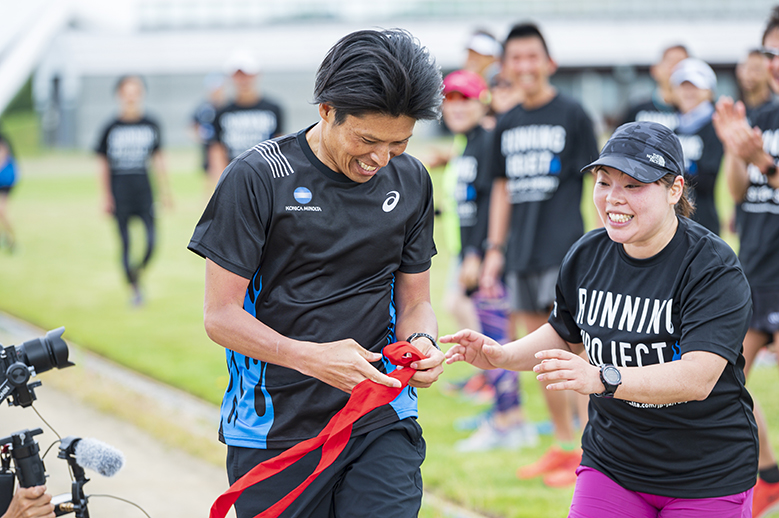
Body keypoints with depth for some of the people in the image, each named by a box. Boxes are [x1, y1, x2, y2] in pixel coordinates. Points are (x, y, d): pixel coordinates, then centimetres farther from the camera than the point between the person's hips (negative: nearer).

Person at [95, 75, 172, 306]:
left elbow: (158, 160, 11)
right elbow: (103, 165, 3)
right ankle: (134, 288, 12)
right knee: (125, 243, 1)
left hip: (143, 189, 1)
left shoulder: (150, 125, 5)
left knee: (151, 241, -8)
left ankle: (140, 270, 21)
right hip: (119, 191, -1)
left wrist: (165, 191, 9)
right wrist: (106, 197, -1)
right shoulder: (111, 128, -1)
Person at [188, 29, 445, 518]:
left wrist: (422, 343, -12)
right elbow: (221, 316, -9)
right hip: (275, 428, -2)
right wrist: (311, 357, -25)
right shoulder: (258, 177, -9)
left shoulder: (410, 181, 5)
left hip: (381, 423, 2)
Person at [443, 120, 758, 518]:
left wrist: (603, 379, -43)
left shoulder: (714, 268, -19)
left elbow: (699, 377, -31)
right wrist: (502, 356, 2)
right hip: (610, 463, 4)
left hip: (708, 477, -4)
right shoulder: (585, 257, 0)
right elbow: (566, 335, 20)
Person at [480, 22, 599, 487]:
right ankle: (564, 444, 21)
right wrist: (495, 249, 14)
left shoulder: (572, 114, -4)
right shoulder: (507, 125, 12)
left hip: (564, 248, -6)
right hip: (521, 254, 6)